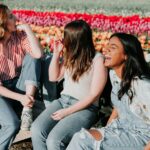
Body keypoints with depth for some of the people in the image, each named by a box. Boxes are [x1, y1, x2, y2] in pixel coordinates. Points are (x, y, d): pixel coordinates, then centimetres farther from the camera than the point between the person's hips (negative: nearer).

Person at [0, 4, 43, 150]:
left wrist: (27, 29, -23)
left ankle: (27, 109, -24)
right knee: (12, 124, -31)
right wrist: (20, 97, -28)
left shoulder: (20, 35, -8)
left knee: (31, 58, -22)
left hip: (19, 86, 4)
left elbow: (38, 54, -25)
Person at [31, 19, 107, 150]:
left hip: (85, 108, -6)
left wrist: (67, 111, -17)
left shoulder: (98, 60, -11)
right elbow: (53, 77, 19)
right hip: (63, 101, 6)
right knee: (36, 130, -21)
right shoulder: (71, 56, 9)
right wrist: (56, 54, 5)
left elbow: (94, 94, -14)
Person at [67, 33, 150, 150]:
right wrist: (105, 130, 10)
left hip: (141, 136, -7)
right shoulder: (114, 74, 3)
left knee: (82, 140, -22)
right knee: (80, 138, -17)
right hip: (121, 127, 7)